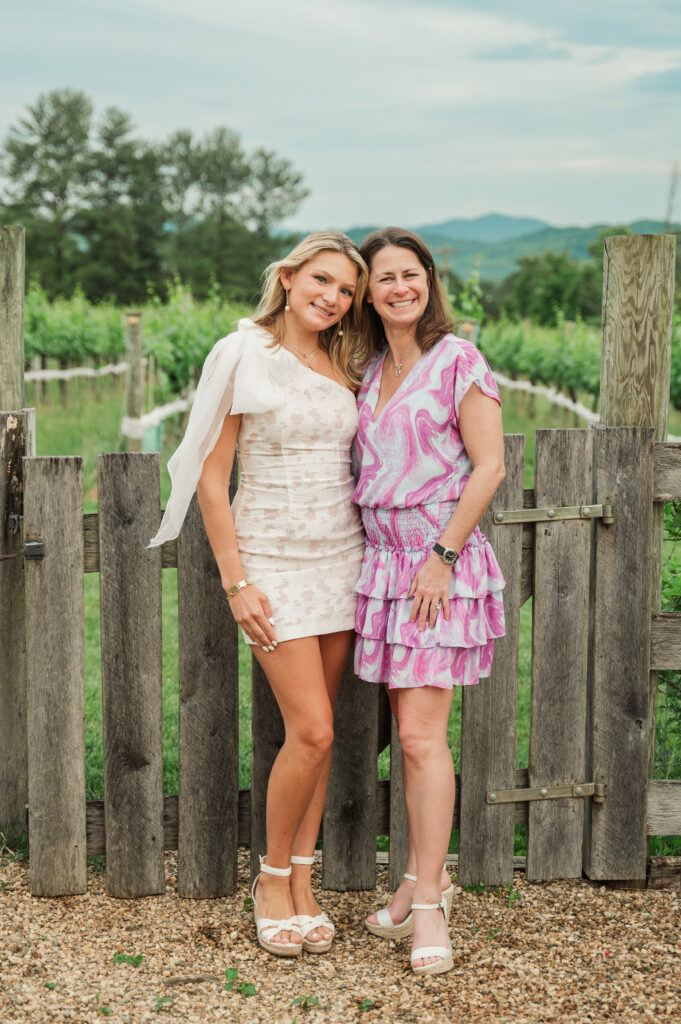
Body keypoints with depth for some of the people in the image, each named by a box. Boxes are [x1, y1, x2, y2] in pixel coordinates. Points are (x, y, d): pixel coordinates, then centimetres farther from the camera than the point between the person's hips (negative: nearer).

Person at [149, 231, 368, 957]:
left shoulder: (344, 368, 8)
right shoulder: (242, 357, -7)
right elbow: (210, 477, -8)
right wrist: (236, 582, -12)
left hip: (341, 555, 5)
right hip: (274, 557, -5)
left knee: (315, 730, 6)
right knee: (311, 731, -10)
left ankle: (303, 883, 17)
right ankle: (273, 878, 10)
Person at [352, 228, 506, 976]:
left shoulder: (458, 361, -7)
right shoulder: (371, 372, 12)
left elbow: (488, 468, -11)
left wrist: (442, 557, -15)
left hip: (441, 558, -6)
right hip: (383, 558, 6)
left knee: (422, 733, -9)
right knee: (411, 729, 10)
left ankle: (428, 906, -2)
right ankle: (426, 874, 22)